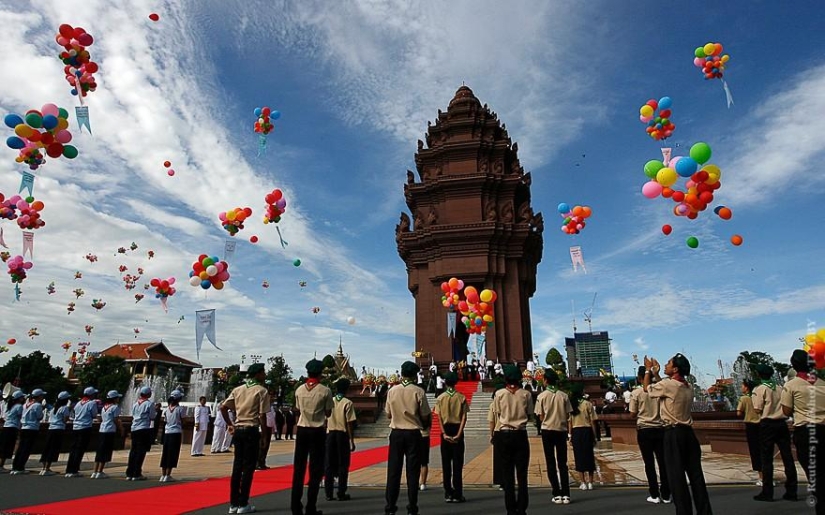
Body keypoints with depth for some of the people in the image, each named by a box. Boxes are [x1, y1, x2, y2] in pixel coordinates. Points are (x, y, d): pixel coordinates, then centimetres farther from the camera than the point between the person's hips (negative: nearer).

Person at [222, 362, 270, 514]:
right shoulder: (261, 391, -7)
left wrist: (229, 424, 15)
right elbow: (262, 416, -10)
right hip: (252, 430, -6)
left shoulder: (238, 389, 11)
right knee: (248, 467, 1)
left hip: (238, 429, 6)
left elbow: (223, 407, 7)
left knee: (237, 466, 11)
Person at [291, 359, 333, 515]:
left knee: (298, 468, 10)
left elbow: (298, 409, 10)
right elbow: (328, 413, -1)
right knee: (316, 470, 4)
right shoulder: (325, 391, -9)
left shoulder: (299, 390, 1)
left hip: (302, 430, 3)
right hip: (318, 431, -3)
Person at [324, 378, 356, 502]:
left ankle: (329, 493, 12)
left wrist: (325, 436, 13)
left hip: (330, 434, 3)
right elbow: (349, 423, -10)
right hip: (342, 435, -3)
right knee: (343, 464, 5)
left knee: (329, 464, 9)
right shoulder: (348, 403, -8)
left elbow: (325, 420, 4)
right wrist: (352, 440, -5)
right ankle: (341, 493, 7)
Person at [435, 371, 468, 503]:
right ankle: (457, 494, 5)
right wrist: (459, 434, -11)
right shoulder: (461, 397, -2)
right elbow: (464, 417, -9)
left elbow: (439, 417, -6)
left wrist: (444, 433, -8)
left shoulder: (440, 398, -1)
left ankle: (448, 494, 10)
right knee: (457, 463, 4)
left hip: (446, 430, 1)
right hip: (457, 429, -1)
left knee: (446, 463, 7)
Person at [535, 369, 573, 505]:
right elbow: (567, 415, 1)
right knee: (562, 463, 10)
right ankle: (566, 494, 8)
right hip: (561, 430, 2)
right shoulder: (564, 395, -1)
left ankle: (557, 494, 6)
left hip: (547, 430, -2)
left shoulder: (542, 396, -7)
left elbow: (541, 417, -4)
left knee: (551, 463, 6)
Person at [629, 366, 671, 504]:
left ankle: (655, 495, 8)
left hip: (644, 430, -3)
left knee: (649, 462, 4)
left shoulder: (636, 392, -7)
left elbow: (633, 414, -4)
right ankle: (666, 495, 13)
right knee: (662, 461, 8)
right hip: (659, 428, 3)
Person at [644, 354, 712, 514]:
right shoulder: (688, 387, 11)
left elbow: (648, 388, 2)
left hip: (673, 433, -8)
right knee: (695, 473, 12)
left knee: (676, 475, -1)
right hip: (688, 432, 8)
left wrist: (648, 370, 15)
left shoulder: (668, 384, -14)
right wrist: (655, 373, 27)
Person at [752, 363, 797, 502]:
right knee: (787, 457, 8)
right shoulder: (780, 388, 9)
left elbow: (758, 409, -10)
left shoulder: (759, 389, -6)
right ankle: (791, 492, 12)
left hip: (767, 424, -5)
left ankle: (767, 493, 2)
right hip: (782, 423, 5)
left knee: (767, 459, 0)